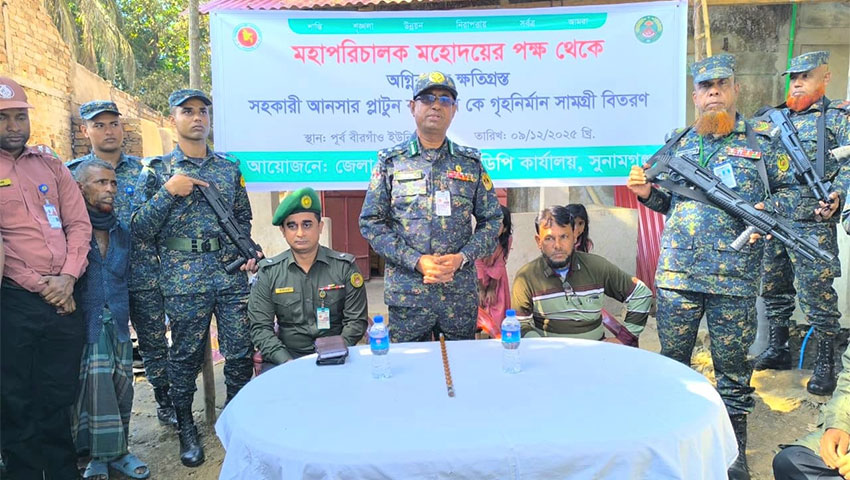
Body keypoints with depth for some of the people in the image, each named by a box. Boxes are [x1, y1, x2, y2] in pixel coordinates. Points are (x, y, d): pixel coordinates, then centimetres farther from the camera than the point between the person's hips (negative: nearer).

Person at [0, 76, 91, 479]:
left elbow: (79, 224, 7)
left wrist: (67, 278, -6)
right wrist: (42, 286, -11)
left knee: (59, 396, 13)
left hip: (63, 299, 4)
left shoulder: (50, 164, 12)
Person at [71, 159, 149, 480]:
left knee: (121, 388, 7)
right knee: (93, 387, -8)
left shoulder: (121, 232, 14)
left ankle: (117, 450, 21)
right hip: (83, 327, -5)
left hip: (118, 326, 5)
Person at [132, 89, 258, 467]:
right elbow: (139, 228, -3)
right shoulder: (158, 171, 4)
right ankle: (186, 428, 28)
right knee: (186, 354, 8)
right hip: (183, 277, -2)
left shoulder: (230, 169, 12)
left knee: (241, 353, 4)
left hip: (232, 273, 2)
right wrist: (168, 191, -13)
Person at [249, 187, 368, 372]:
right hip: (287, 355, 0)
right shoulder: (268, 272, 4)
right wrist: (287, 362, -13)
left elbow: (356, 320, 2)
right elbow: (260, 327, 1)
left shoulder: (345, 267, 2)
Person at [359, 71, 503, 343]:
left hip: (461, 296, 2)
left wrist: (462, 257, -10)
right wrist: (416, 261, -13)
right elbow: (371, 223, -2)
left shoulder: (471, 163, 6)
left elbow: (492, 220, 7)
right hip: (406, 294, -1)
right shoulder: (390, 162, 2)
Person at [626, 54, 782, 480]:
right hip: (676, 274, 2)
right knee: (672, 360, 11)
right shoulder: (677, 143, 11)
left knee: (732, 364, 8)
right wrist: (646, 192, -2)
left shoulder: (761, 144, 5)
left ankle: (734, 445, 25)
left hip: (734, 280, -1)